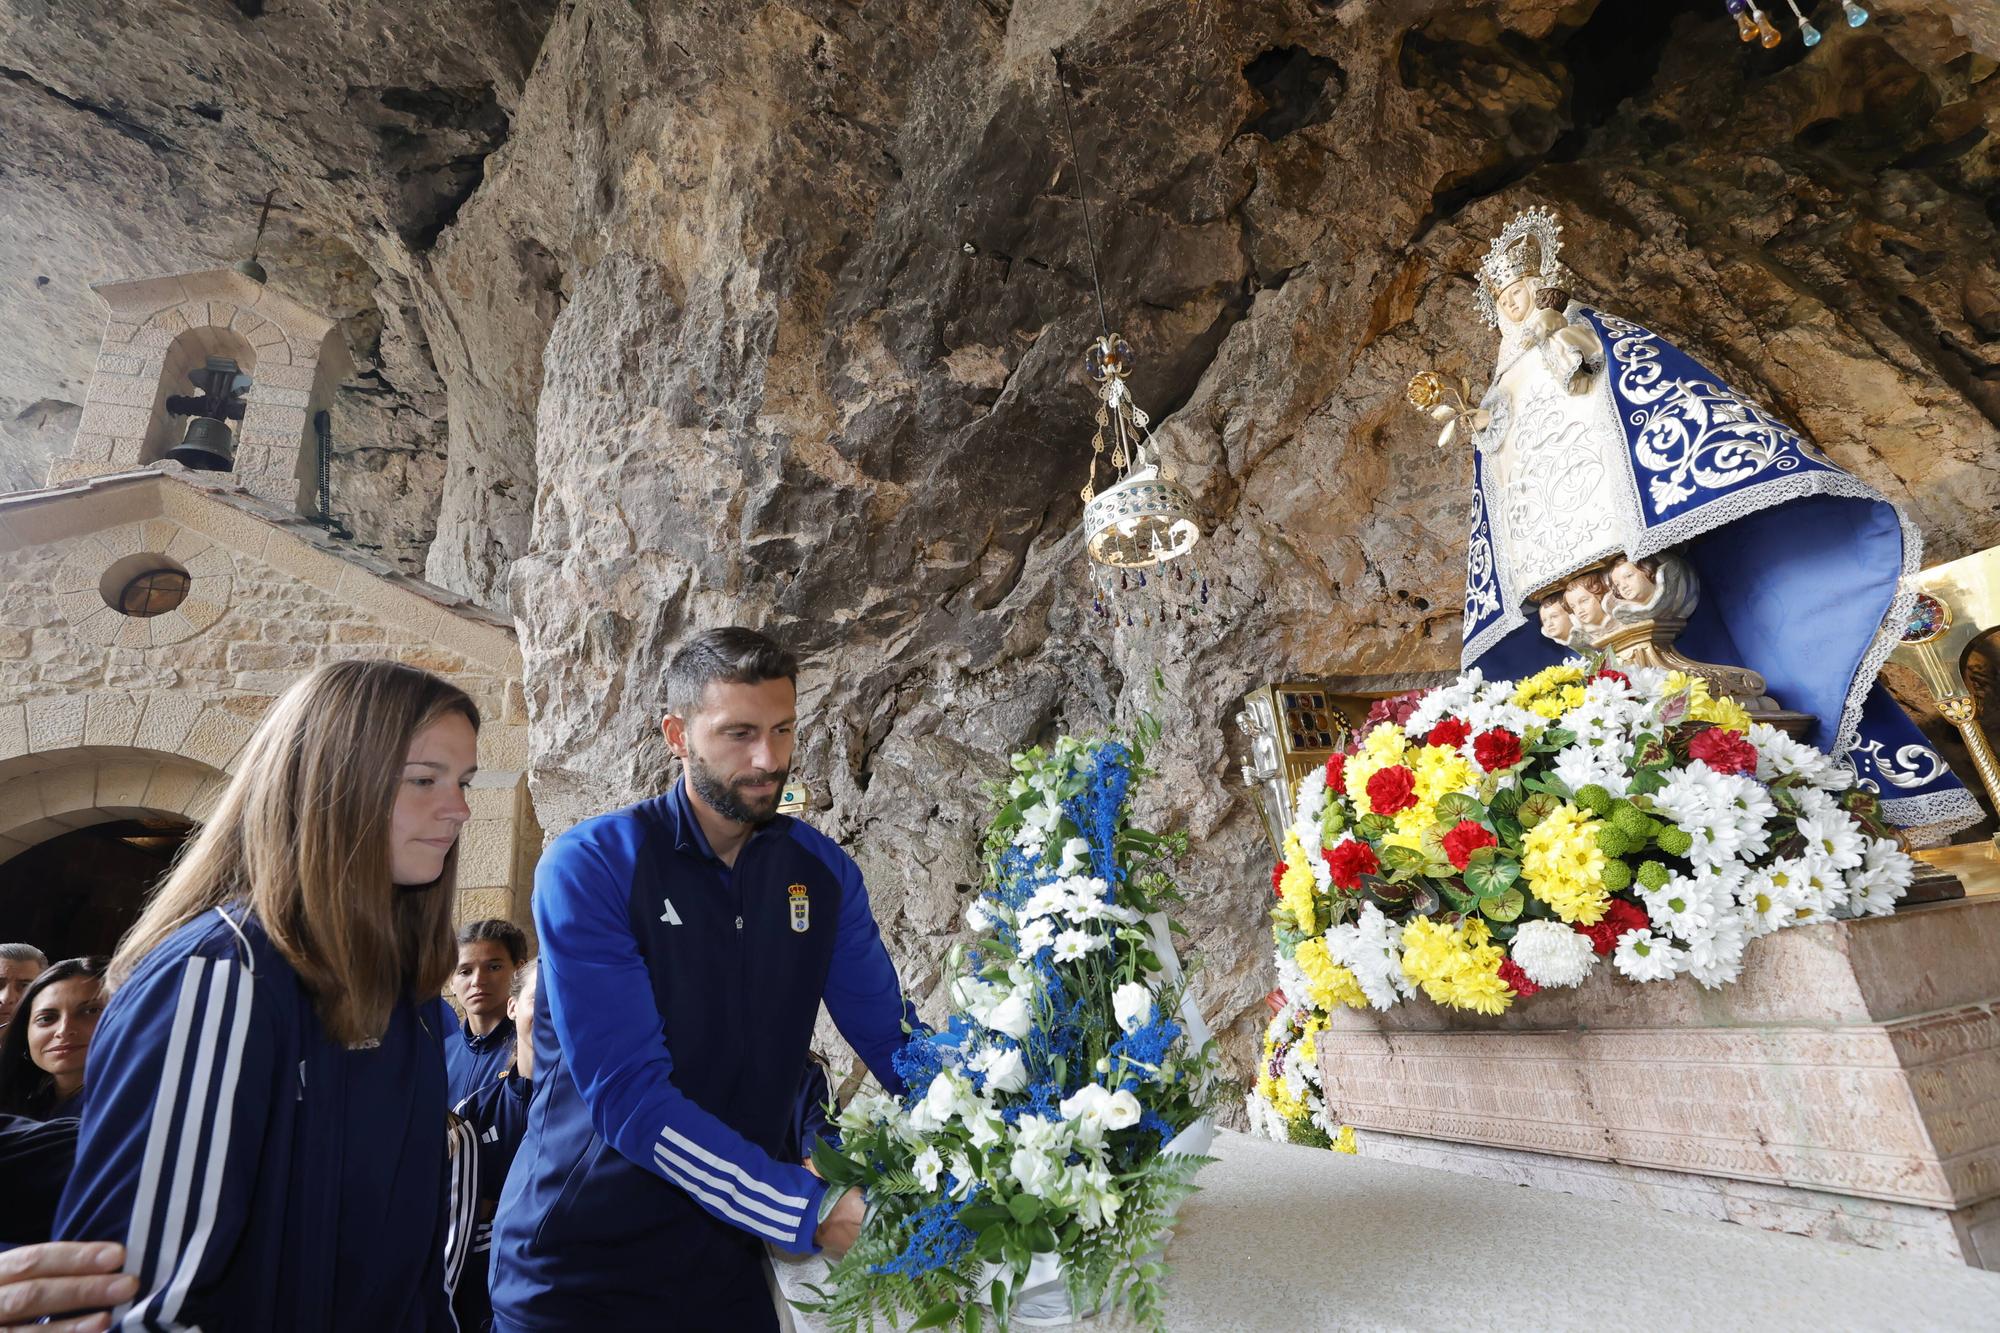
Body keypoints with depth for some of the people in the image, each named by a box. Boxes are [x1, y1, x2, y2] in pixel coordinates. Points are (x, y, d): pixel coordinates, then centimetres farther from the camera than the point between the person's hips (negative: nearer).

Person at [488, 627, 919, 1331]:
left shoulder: (822, 869, -4)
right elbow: (627, 1094, -23)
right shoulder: (592, 865, -17)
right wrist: (814, 1210, -27)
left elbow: (894, 1043, -1)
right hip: (576, 1267, -3)